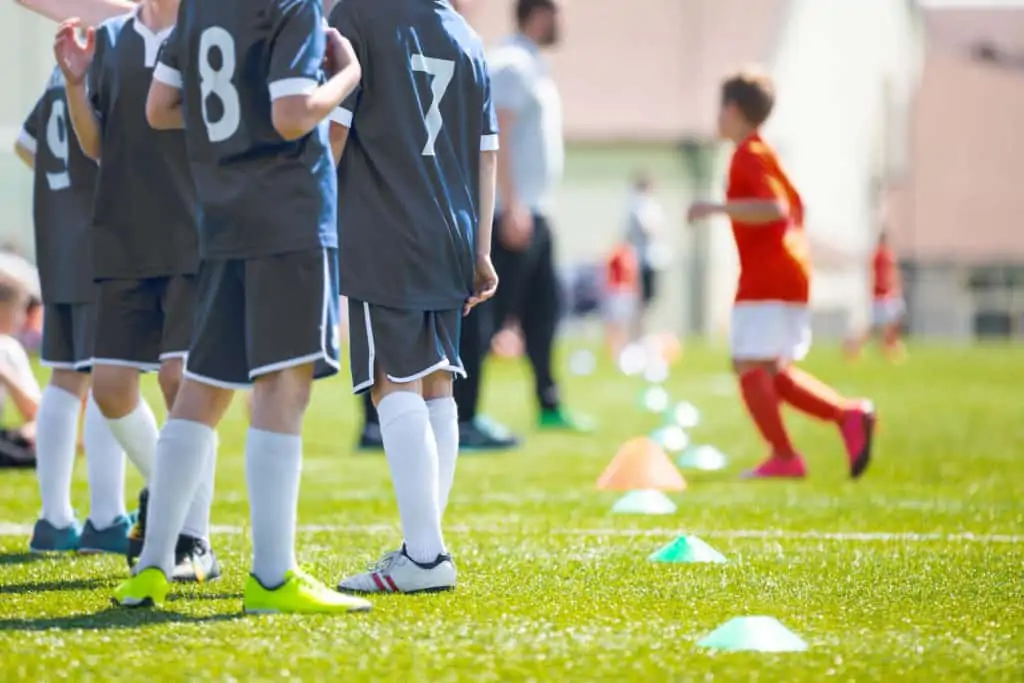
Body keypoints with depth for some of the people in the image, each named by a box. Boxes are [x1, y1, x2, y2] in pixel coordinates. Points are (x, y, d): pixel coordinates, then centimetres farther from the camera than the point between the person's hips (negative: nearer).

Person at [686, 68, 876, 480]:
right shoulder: (763, 153, 20)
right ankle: (849, 415, -1)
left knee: (750, 365, -9)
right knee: (774, 372, 11)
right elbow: (794, 204, 29)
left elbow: (775, 208, -24)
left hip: (765, 280, -10)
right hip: (790, 275, 10)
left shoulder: (748, 155, -11)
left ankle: (784, 457, -12)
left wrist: (718, 209, -25)